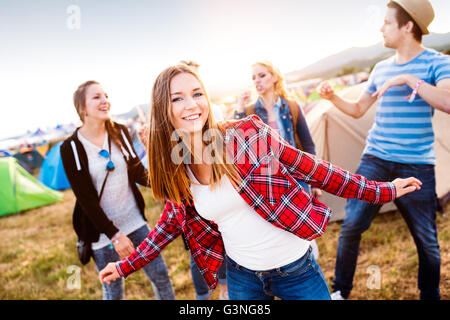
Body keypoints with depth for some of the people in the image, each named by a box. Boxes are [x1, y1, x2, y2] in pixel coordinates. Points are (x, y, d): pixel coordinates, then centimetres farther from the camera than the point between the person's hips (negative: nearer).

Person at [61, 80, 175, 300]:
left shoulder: (120, 132, -1)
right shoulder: (71, 148, -11)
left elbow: (137, 171, 5)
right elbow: (86, 198, -14)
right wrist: (113, 234, -17)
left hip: (135, 221, 3)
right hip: (102, 230, -3)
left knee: (160, 276, 11)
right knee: (113, 290, 13)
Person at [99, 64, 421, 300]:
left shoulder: (248, 133, -19)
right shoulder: (175, 171, -6)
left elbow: (310, 169, -10)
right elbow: (171, 223, 10)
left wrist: (380, 191, -3)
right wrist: (127, 266, 15)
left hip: (296, 268, -2)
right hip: (242, 275, 3)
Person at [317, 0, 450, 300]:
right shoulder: (381, 68, 10)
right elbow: (358, 110, 19)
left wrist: (409, 79, -23)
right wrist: (333, 98, 4)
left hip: (417, 167, -3)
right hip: (375, 161, 3)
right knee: (351, 224, -2)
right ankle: (340, 291, 16)